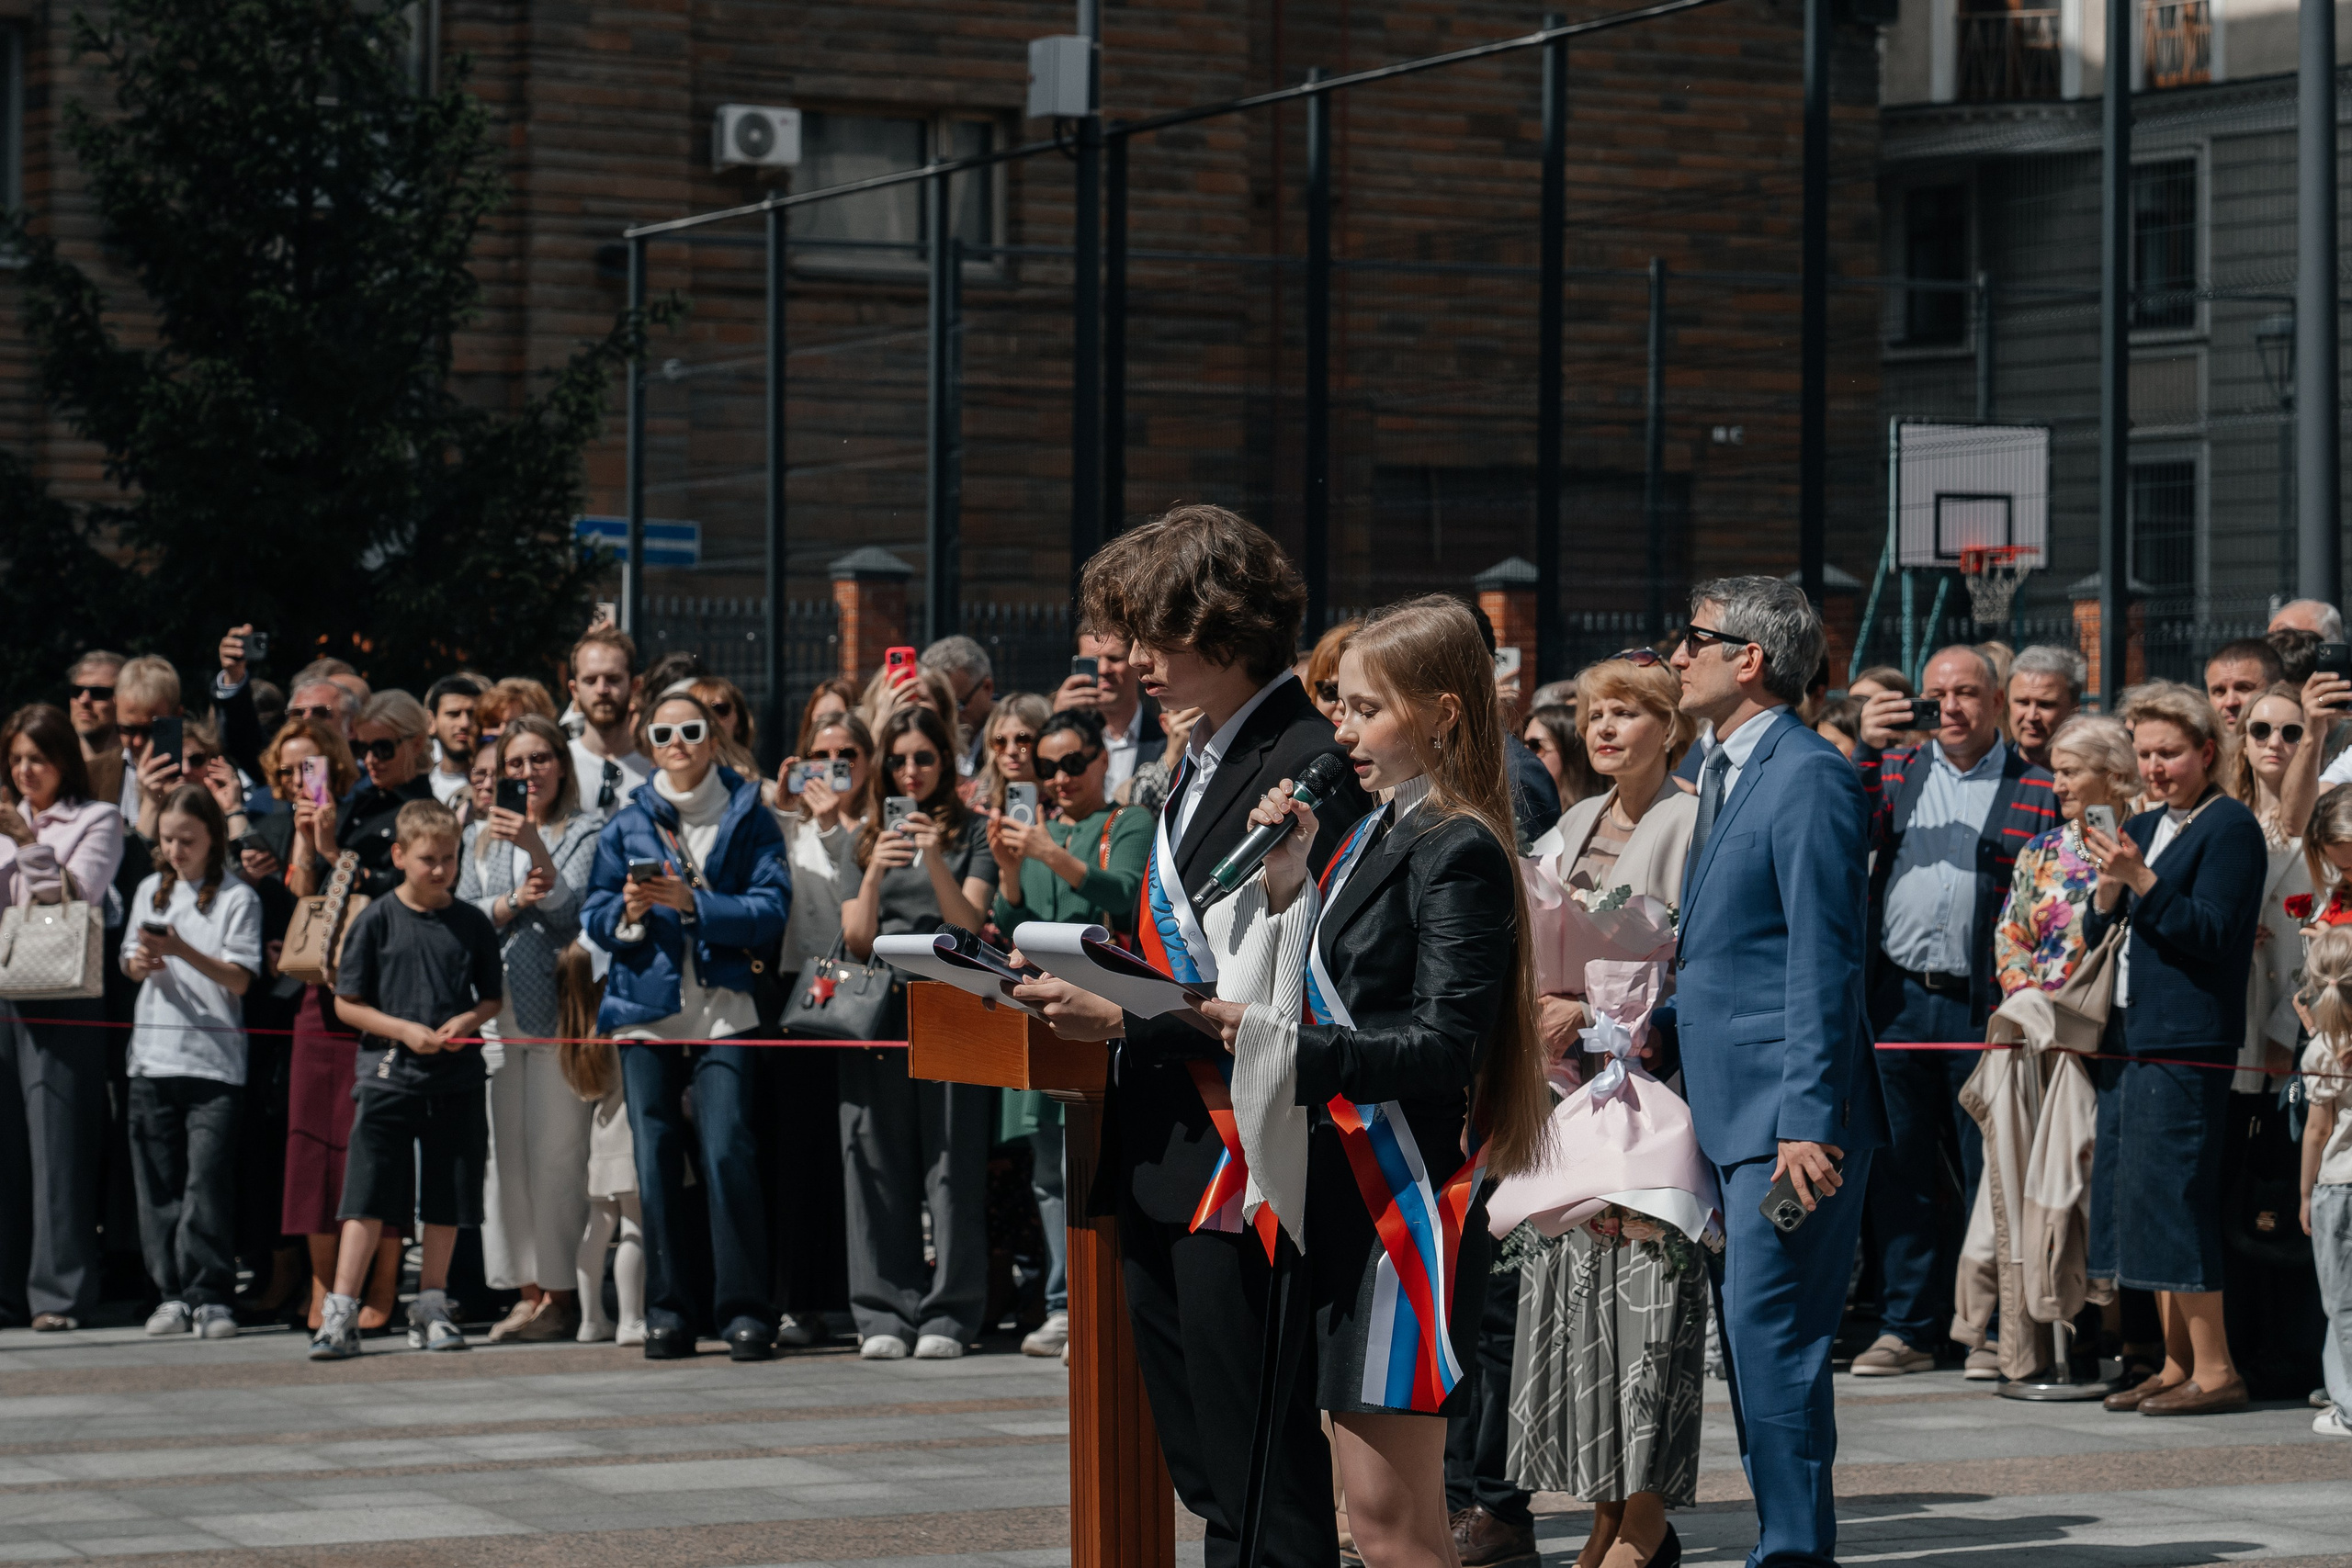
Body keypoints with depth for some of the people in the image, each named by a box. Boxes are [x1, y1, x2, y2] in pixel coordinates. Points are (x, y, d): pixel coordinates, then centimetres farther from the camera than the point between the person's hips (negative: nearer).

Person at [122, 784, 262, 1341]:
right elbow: (129, 963, 18)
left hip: (214, 1059, -5)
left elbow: (239, 978, -8)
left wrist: (182, 951, -21)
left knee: (208, 1179, -9)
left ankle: (212, 1295, -4)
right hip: (152, 1053, 5)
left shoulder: (237, 898, -1)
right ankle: (172, 1292, 10)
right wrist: (140, 963, -6)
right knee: (158, 1181, 4)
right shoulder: (151, 891, 14)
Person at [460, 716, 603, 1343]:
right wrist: (514, 900, -8)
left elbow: (570, 910, -7)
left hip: (560, 1009, -4)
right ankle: (528, 1291, 6)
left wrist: (534, 845, -19)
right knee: (504, 1151, 1)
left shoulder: (587, 831, 5)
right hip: (497, 1007, 4)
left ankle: (561, 1292, -4)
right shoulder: (482, 836, 19)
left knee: (557, 1150, -8)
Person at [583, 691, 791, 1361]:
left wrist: (690, 903, -16)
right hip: (646, 1008, 2)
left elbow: (770, 909, -5)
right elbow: (595, 915, 10)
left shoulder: (748, 817, 6)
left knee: (727, 1153, -13)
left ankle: (744, 1310, -7)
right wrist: (628, 912, -12)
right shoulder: (627, 824, 12)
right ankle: (669, 1311, 9)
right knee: (656, 1161, 0)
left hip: (723, 1008, -2)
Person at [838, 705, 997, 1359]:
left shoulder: (973, 833, 7)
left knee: (952, 1160, -6)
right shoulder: (865, 838, 14)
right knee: (879, 1163, -1)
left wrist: (936, 860, -19)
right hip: (879, 1009, 2)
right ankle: (885, 1315, 1)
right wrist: (875, 871, -11)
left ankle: (949, 1315, -3)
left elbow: (969, 924, -4)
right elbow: (857, 941, 6)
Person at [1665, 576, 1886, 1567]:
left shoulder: (1809, 777, -13)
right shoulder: (1725, 773, 17)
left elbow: (1824, 961, -17)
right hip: (1732, 1111, 10)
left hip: (1789, 1111, -10)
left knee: (1771, 1335, -11)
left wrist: (1807, 1120, -21)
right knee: (1752, 1337, 12)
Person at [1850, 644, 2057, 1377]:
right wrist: (1866, 749, -12)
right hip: (1899, 997, 3)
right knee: (1901, 1170, 6)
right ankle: (1908, 1327, 13)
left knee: (1991, 1171, 1)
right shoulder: (1894, 770, 12)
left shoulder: (2039, 789, 3)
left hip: (1986, 1007, -3)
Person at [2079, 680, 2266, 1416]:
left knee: (2171, 1194, -10)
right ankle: (2177, 1365, 15)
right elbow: (2097, 934, 16)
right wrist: (2109, 886, -4)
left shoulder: (2230, 827, -7)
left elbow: (2210, 933, -15)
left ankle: (2215, 1369, -4)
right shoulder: (2142, 828, 17)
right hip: (2129, 1034, 9)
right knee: (2138, 1198, 9)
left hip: (2187, 1042, -9)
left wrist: (2139, 879, -22)